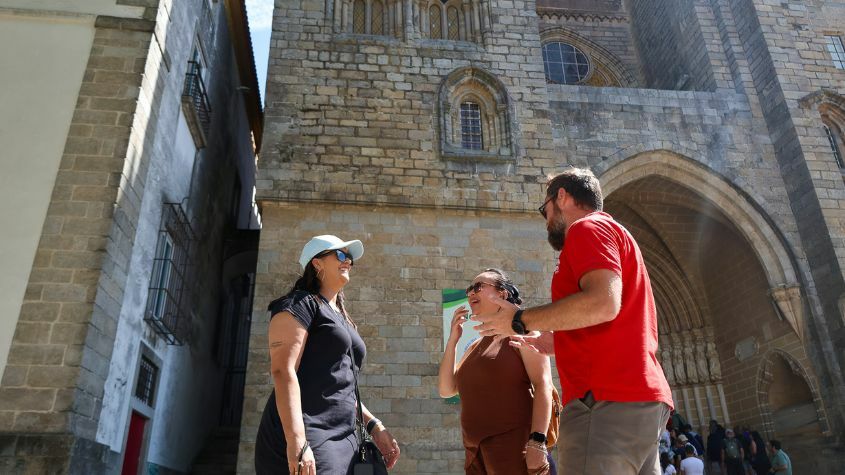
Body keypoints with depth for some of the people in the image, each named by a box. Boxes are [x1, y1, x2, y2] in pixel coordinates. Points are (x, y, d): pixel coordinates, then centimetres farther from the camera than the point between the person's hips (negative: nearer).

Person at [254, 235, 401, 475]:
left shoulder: (342, 320, 22)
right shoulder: (301, 303, -4)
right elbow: (283, 371, -17)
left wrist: (374, 426, 16)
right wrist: (297, 442, -27)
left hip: (343, 441, 8)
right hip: (305, 441, -8)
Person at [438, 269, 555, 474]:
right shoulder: (476, 346, 19)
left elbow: (543, 384, -12)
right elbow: (446, 390, 13)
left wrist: (537, 441, -23)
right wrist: (452, 339, 6)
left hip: (514, 448, -7)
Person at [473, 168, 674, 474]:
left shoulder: (587, 228, -3)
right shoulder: (615, 233, 27)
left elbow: (603, 303, -21)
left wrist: (521, 320, -11)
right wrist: (556, 343, 28)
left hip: (608, 401, -10)